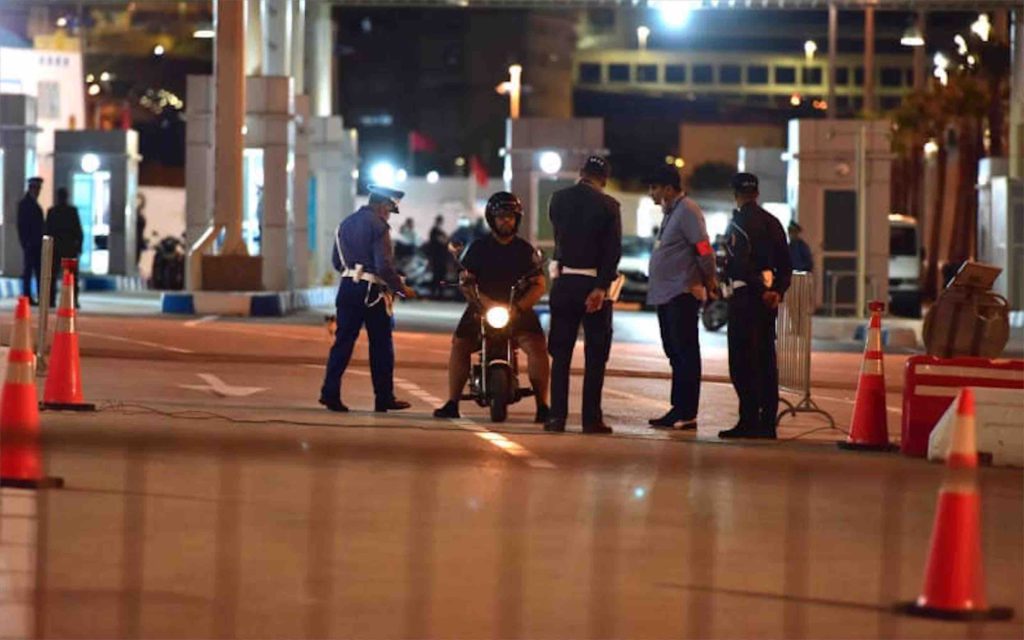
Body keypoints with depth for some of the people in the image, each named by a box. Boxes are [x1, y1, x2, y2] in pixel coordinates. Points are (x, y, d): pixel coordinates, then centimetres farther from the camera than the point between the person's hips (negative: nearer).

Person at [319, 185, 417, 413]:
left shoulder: (346, 223, 11)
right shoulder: (378, 226, -12)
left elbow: (337, 261, 15)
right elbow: (384, 266, -17)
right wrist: (402, 289, -6)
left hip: (348, 288, 6)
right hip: (372, 292, -6)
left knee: (343, 341, 5)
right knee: (381, 346, 5)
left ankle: (330, 393, -4)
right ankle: (384, 398, 9)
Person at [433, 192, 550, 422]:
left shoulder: (525, 250, 7)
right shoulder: (478, 248, 7)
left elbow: (538, 285, 2)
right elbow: (467, 281, 2)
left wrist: (519, 307, -16)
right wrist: (485, 303, -16)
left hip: (518, 310, -1)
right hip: (483, 308, 1)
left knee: (537, 347, -22)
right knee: (459, 345, -14)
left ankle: (542, 406, -17)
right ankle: (452, 403, -9)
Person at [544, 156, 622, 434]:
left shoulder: (559, 199, 3)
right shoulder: (608, 205, -7)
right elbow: (613, 250, -14)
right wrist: (602, 288, -15)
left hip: (564, 283, 3)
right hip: (594, 284, -3)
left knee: (560, 352, 7)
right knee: (595, 354, 3)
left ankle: (557, 416, 2)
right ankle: (591, 417, 0)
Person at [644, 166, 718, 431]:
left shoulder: (687, 210, -12)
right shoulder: (671, 213, 19)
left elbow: (704, 248, -17)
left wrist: (710, 282, -12)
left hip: (682, 295, -10)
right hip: (666, 296, 10)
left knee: (685, 354, -8)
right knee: (675, 354, 12)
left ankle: (686, 414, -9)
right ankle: (678, 410, 17)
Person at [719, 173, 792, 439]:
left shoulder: (738, 222, -7)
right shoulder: (772, 222, 15)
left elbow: (739, 262, -18)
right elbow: (785, 264, 13)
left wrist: (759, 288, -14)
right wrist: (778, 290, 6)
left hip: (746, 294, -7)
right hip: (769, 297, 7)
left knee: (742, 360, -5)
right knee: (766, 360, 9)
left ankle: (749, 420, -10)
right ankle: (767, 422, 10)